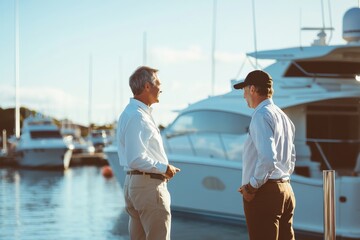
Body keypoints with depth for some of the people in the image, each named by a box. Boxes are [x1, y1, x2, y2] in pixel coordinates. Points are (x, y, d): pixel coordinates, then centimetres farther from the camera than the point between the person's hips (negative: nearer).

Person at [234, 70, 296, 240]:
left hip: (264, 193, -9)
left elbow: (268, 158, -23)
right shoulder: (283, 116, 16)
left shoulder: (261, 116, -12)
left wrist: (252, 186, -14)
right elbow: (291, 158, 22)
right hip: (286, 190, 9)